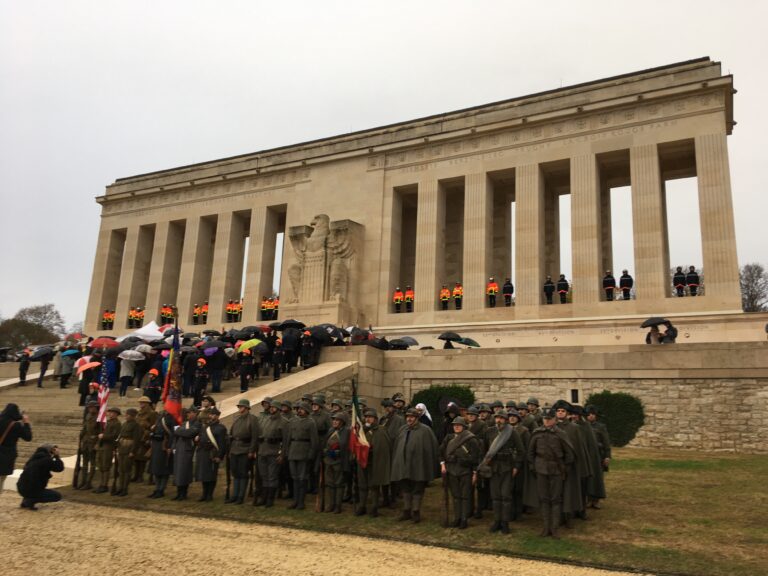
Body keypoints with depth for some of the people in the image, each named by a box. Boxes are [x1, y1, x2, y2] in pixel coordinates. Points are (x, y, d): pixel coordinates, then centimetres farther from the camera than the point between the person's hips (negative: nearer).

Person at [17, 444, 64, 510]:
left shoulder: (34, 458, 12)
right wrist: (57, 456, 4)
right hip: (32, 490, -8)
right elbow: (60, 468, -6)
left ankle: (25, 501, 17)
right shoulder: (46, 460, -12)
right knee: (58, 496, 4)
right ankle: (31, 501, -6)